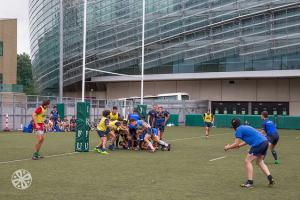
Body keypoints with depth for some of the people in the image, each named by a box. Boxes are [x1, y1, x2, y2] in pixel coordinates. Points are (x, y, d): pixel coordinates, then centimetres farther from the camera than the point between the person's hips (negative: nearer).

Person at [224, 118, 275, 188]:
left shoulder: (238, 130, -2)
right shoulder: (245, 127, 24)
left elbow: (236, 144, -3)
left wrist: (228, 147, 13)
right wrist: (239, 145, 40)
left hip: (258, 144, -9)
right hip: (265, 142, 9)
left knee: (248, 161, 1)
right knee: (260, 162, 22)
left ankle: (249, 182, -1)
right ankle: (270, 179, 13)